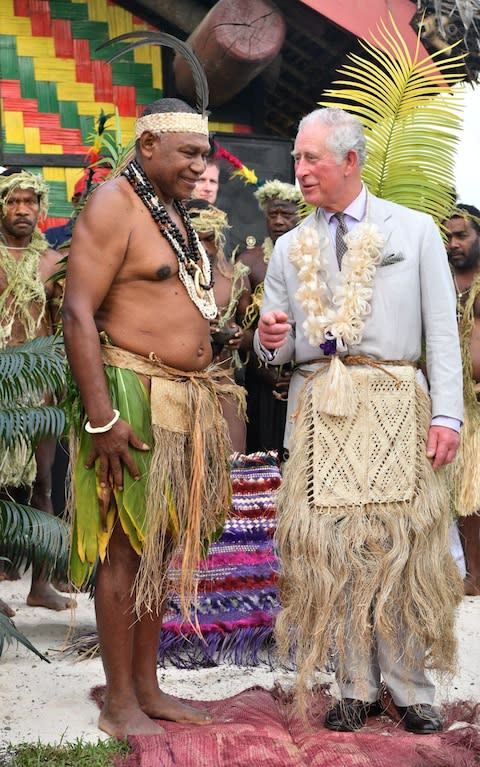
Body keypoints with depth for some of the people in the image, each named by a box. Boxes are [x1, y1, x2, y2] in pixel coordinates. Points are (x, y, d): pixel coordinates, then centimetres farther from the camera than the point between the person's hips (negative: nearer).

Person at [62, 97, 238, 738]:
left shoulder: (173, 214, 19)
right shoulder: (113, 205, -9)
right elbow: (78, 312, -17)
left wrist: (205, 396, 20)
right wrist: (102, 416, -23)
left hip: (185, 400, 9)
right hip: (134, 398, -9)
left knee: (159, 546, 12)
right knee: (125, 550, -4)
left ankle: (148, 689, 20)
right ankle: (119, 703, 5)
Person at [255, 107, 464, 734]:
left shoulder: (415, 230, 8)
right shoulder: (290, 248, 17)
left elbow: (442, 330, 3)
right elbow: (274, 346, 18)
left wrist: (446, 414, -6)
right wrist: (271, 341, -6)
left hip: (395, 402, -2)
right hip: (319, 405, 3)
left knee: (403, 544, -2)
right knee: (331, 545, 0)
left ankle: (410, 689, 9)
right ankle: (356, 687, 10)